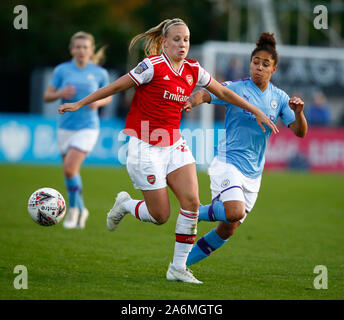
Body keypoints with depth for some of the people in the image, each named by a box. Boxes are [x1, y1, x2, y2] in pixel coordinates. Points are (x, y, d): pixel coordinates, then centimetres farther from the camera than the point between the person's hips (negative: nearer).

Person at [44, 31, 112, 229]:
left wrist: (99, 102, -7)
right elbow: (47, 96, 5)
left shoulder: (99, 73, 1)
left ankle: (74, 208, 2)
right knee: (71, 171, 7)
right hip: (66, 127, 3)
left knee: (70, 168, -18)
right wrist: (61, 94, -15)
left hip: (87, 127, -3)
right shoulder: (62, 70, 2)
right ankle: (81, 209, 27)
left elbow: (108, 97, 14)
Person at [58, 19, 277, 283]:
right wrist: (80, 104, -3)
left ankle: (178, 268, 1)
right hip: (146, 146, -6)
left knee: (191, 201, -11)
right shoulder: (153, 66, -14)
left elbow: (223, 92, 15)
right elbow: (116, 86, -7)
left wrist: (257, 112, 16)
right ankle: (124, 205, 29)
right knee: (160, 216, -5)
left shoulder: (193, 70, 4)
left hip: (174, 144, 6)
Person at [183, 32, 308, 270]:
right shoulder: (235, 89, -5)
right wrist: (191, 102, -37)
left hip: (253, 172, 5)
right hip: (228, 163, -5)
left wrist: (298, 113, -16)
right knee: (235, 212, -30)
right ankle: (193, 214, -1)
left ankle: (182, 262, 21)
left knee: (228, 229, 4)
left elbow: (300, 132, 5)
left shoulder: (279, 98, 7)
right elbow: (204, 94, -14)